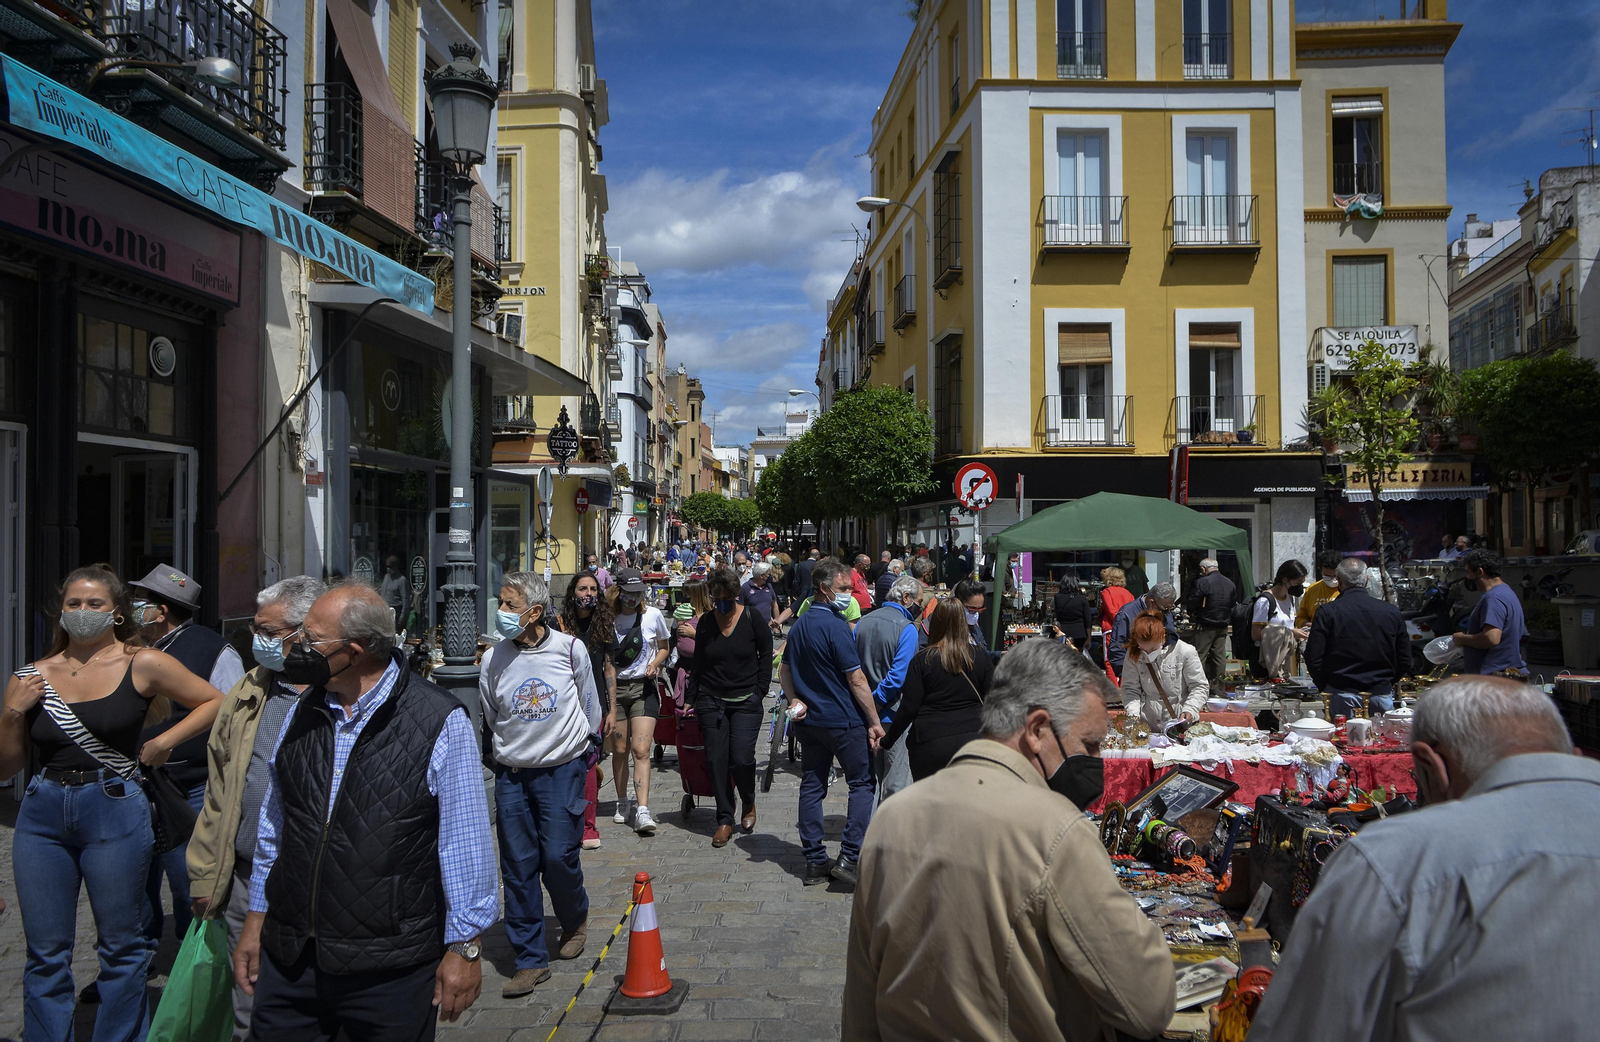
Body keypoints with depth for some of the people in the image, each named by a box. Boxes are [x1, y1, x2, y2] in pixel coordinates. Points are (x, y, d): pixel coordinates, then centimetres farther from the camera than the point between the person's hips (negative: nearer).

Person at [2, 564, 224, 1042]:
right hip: (42, 813, 3)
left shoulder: (143, 664, -2)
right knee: (45, 953, 9)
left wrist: (161, 743, -5)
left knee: (120, 945, 9)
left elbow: (215, 702, 3)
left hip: (114, 810, -3)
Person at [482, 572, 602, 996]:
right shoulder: (493, 659, -1)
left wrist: (587, 751, 16)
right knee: (518, 865, 1)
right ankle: (531, 959, 12)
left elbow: (590, 707, 10)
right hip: (511, 774, 2)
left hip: (563, 770, -2)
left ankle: (575, 921, 28)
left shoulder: (571, 649, -5)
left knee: (559, 857, -4)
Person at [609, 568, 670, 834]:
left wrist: (655, 664, -4)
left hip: (643, 687, -1)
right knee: (619, 750, 7)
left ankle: (642, 811, -18)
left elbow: (665, 646, 15)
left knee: (641, 750, -12)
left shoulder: (653, 615, 1)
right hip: (614, 688, 1)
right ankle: (622, 804, 24)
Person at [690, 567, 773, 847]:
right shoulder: (705, 621, 3)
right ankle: (725, 819, 13)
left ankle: (748, 803, 19)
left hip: (745, 701, -2)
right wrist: (693, 699, 7)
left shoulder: (752, 618, -4)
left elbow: (766, 655, 3)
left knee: (741, 758, -11)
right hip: (711, 701, 3)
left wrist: (759, 692, -3)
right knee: (717, 760, 1)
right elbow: (697, 663, 11)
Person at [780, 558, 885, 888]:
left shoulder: (798, 625, 10)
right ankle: (849, 858, -5)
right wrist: (875, 722, -13)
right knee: (862, 783, 2)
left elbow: (786, 671, 17)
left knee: (812, 787, 9)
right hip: (844, 720, -8)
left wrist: (795, 701, 8)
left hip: (809, 721, 8)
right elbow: (856, 680, -17)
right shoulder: (836, 626, -16)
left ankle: (815, 862, 13)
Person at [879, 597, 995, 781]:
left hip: (930, 745, -2)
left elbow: (908, 708, -6)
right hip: (972, 741, 2)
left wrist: (886, 741, 4)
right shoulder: (980, 659, 2)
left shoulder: (922, 661, -5)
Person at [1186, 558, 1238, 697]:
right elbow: (1234, 604, 13)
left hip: (1205, 626, -6)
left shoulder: (1202, 582, -14)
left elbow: (1193, 603, -13)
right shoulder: (1230, 583, 8)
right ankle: (1218, 688, 12)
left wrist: (1192, 614, 7)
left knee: (1200, 655, -1)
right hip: (1223, 626, 6)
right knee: (1219, 656, 9)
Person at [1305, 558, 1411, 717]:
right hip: (1381, 695, 3)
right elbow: (1405, 662, 7)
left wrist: (1325, 687, 10)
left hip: (1342, 696, -2)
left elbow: (1314, 660, -7)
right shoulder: (1392, 612, 2)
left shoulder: (1327, 612, -7)